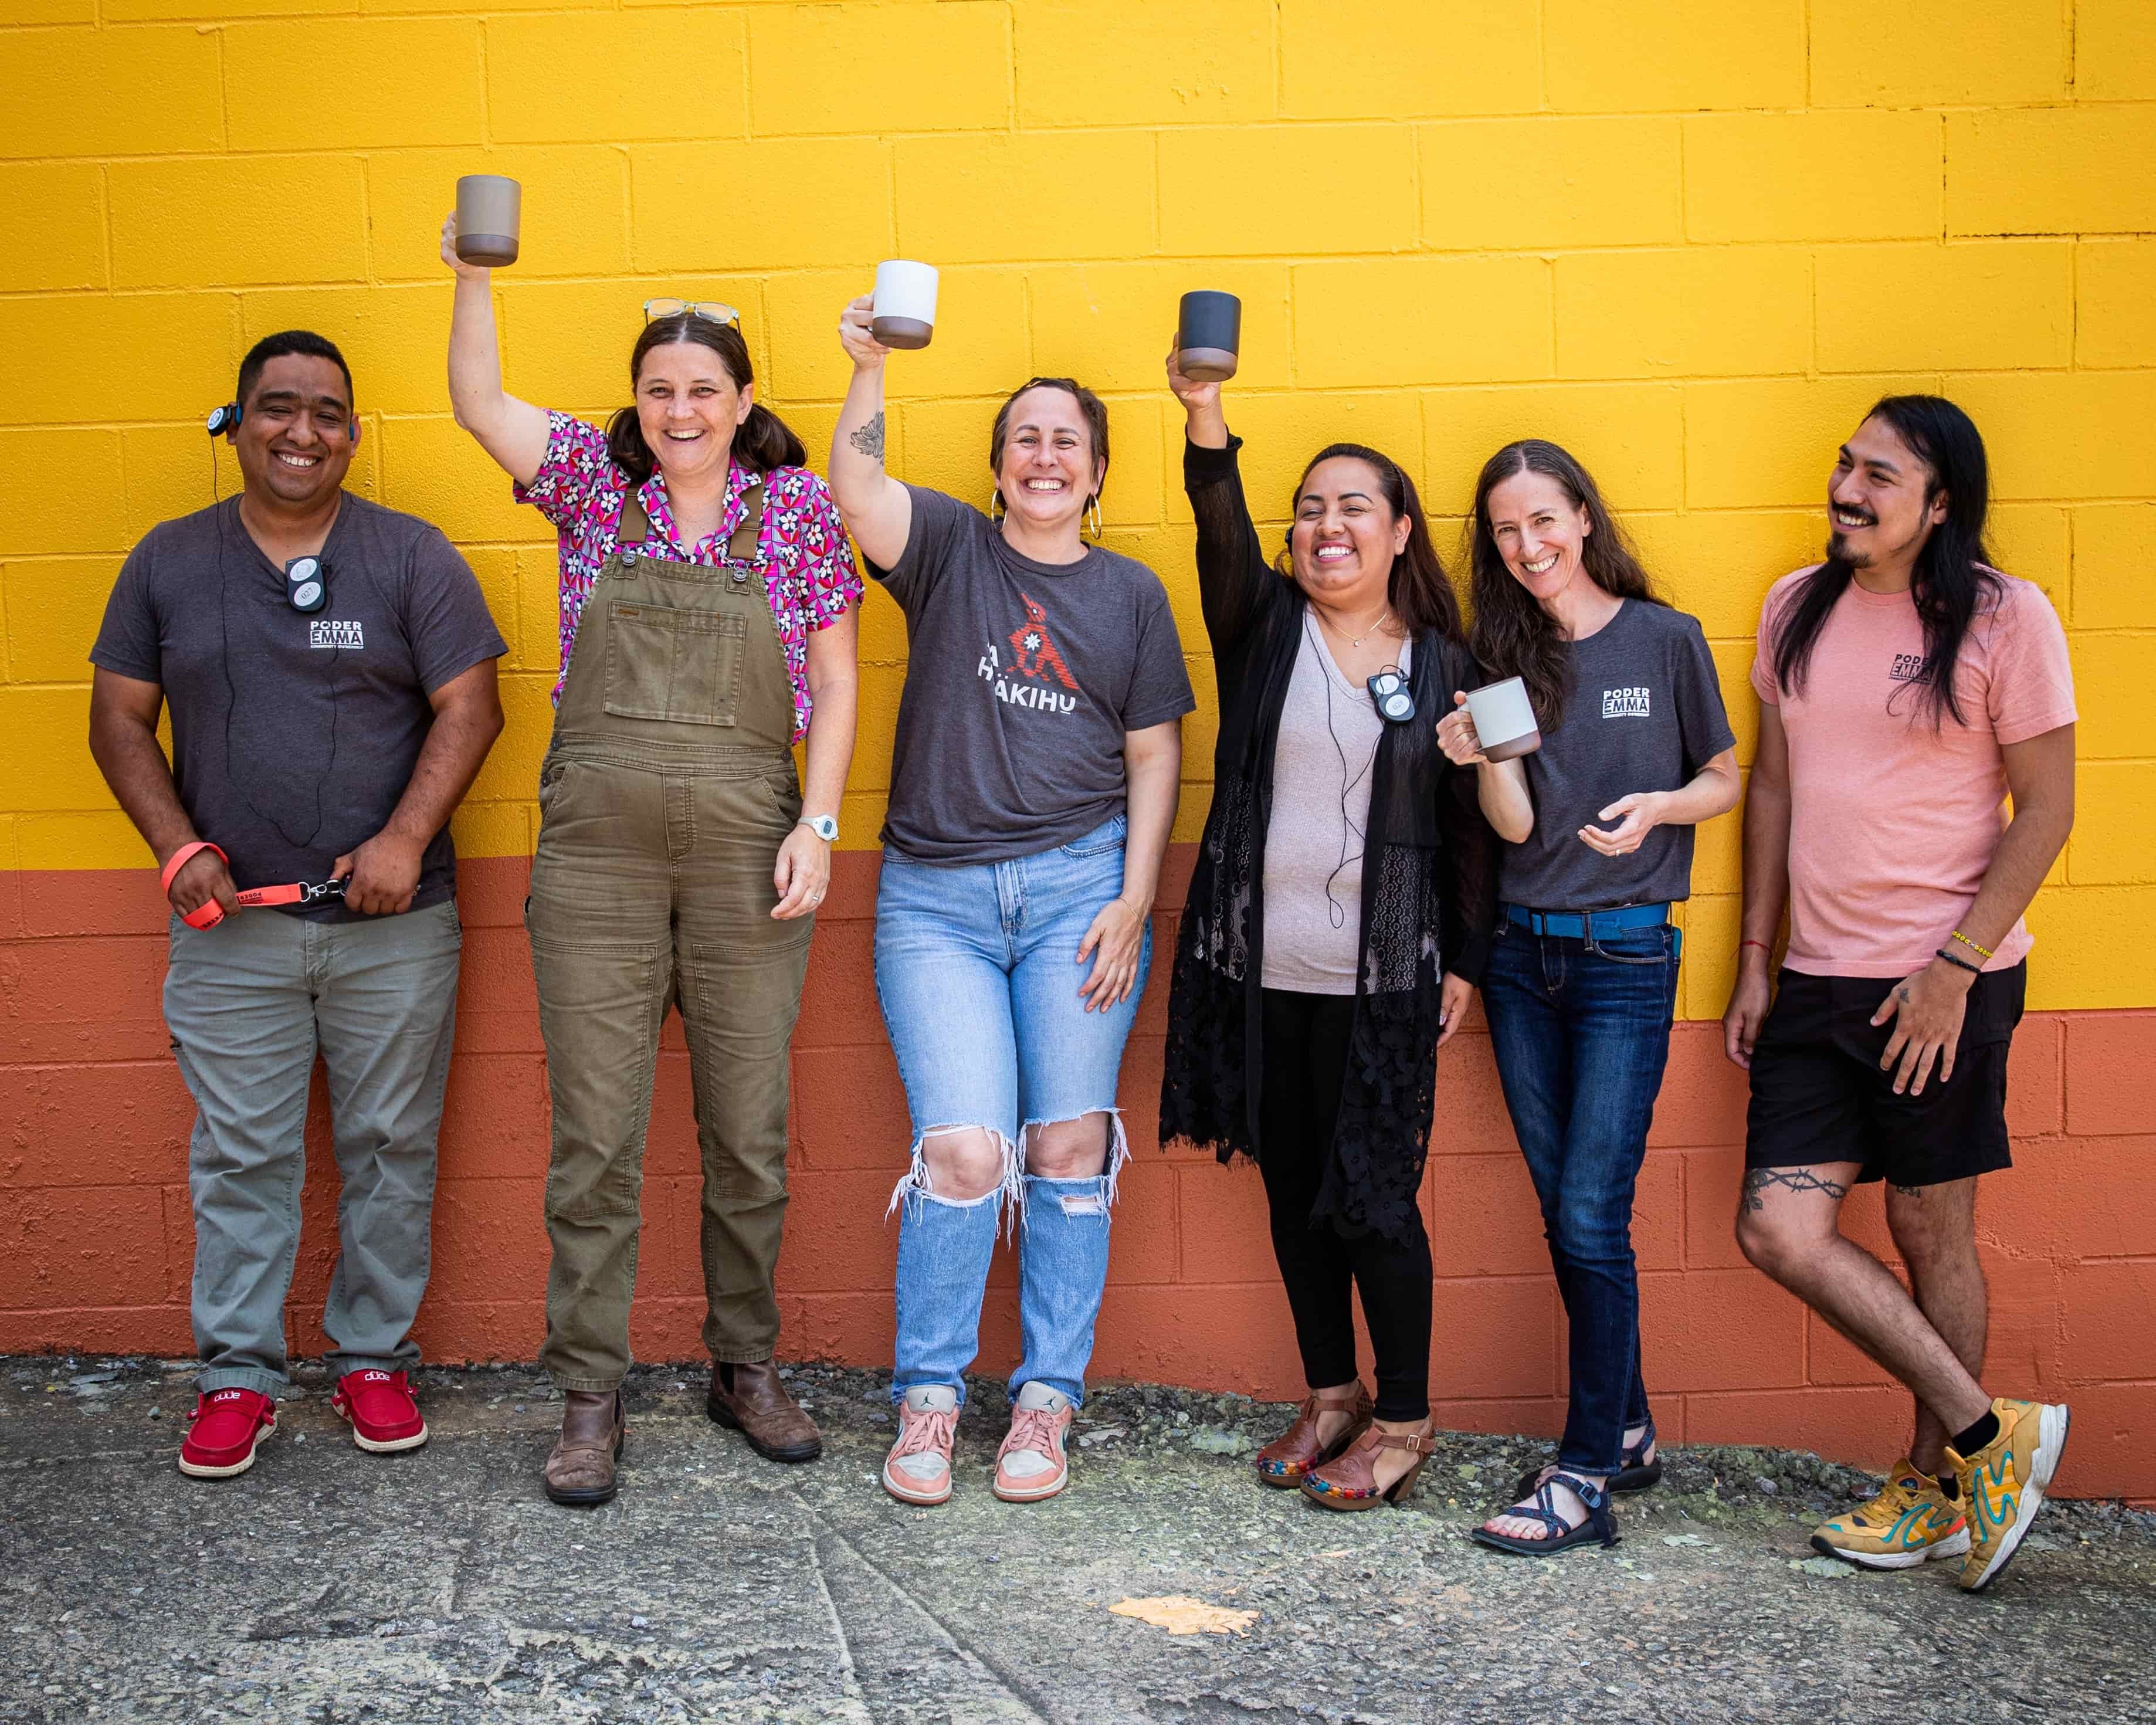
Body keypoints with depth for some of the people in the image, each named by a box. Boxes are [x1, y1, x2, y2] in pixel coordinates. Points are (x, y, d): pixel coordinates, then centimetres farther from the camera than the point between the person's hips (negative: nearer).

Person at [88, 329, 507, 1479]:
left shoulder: (410, 555, 1)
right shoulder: (170, 561, 7)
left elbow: (468, 708, -3)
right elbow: (119, 719, 9)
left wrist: (405, 839, -15)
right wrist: (178, 846, -5)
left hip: (392, 925, -1)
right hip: (232, 924, 1)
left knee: (391, 1148, 7)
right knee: (240, 1157, 6)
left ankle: (375, 1358, 22)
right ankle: (237, 1376, 18)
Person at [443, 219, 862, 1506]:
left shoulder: (799, 507, 5)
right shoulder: (597, 482, 9)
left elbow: (835, 683, 4)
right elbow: (480, 403, -1)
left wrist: (817, 827, -4)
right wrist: (475, 277, -14)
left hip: (750, 855, 0)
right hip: (596, 853, 1)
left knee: (751, 1132, 8)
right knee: (596, 1136, 3)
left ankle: (748, 1367, 25)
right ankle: (592, 1398, 14)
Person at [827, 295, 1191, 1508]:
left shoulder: (1131, 591, 10)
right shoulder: (949, 547, 8)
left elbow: (1155, 756, 7)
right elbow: (856, 488, -13)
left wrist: (1134, 902, -1)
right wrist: (871, 368, -24)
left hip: (1080, 884, 1)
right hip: (936, 895, -1)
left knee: (1069, 1145, 1)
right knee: (963, 1150, -9)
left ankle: (1049, 1399, 15)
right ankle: (929, 1397, 10)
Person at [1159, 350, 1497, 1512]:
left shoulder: (1442, 660, 4)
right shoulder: (1263, 624, 5)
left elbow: (1466, 823, 6)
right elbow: (1222, 531, -15)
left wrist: (1465, 960, 1)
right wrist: (1203, 416, -33)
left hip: (1381, 977, -2)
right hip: (1261, 968, 2)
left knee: (1374, 1199, -1)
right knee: (1292, 1189, 12)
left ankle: (1402, 1420, 17)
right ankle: (1331, 1394, 29)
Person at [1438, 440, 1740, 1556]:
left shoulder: (1666, 640, -2)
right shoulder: (1503, 653, 6)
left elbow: (1726, 779, 5)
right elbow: (1516, 823, -1)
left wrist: (1655, 807, -15)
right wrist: (1482, 758, -21)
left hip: (1626, 959, -4)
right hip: (1522, 959, 4)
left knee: (1590, 1216, -8)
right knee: (1566, 1215, 10)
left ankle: (1585, 1476, 0)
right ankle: (1626, 1431, 24)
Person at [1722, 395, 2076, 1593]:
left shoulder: (2004, 617, -7)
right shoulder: (1796, 608, 9)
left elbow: (2046, 810, -7)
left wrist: (1956, 967, -13)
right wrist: (1755, 960, 12)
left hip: (1945, 981, -5)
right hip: (1817, 979, 5)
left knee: (1933, 1234, 5)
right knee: (1780, 1231, -1)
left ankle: (1937, 1484, 24)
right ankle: (1989, 1434, 14)